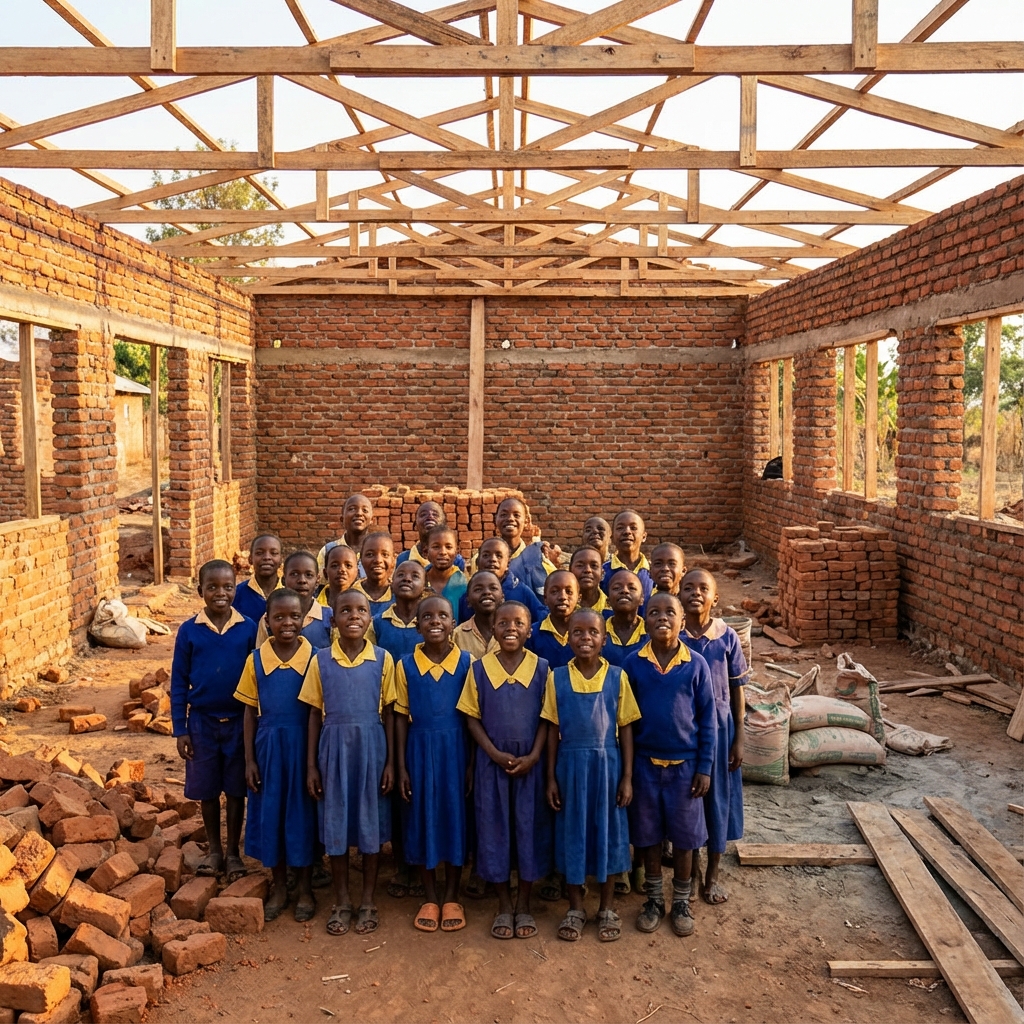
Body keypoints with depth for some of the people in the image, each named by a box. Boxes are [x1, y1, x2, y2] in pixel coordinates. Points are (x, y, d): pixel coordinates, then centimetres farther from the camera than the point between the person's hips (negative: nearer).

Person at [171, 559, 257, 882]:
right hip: (202, 722, 1)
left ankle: (233, 851, 24)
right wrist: (180, 729, -3)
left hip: (238, 722, -1)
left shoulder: (249, 629, -8)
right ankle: (214, 849, 29)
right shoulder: (189, 631, -7)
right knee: (207, 789, 12)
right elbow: (179, 682, -1)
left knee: (236, 789, 9)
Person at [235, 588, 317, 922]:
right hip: (268, 747, 2)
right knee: (270, 815, 9)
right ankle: (279, 887, 26)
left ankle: (305, 889, 23)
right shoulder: (256, 660, -1)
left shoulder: (314, 657, -7)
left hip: (303, 746, -2)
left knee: (302, 814, 7)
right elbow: (250, 711, 4)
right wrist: (249, 760, 1)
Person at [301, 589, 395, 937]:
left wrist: (390, 761, -1)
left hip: (371, 748, -1)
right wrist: (311, 765, 2)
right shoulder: (320, 660, 0)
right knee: (335, 824, 7)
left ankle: (368, 901, 21)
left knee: (371, 821, 7)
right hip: (334, 749, 1)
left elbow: (388, 713, 2)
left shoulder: (383, 659, -2)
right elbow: (315, 714, 4)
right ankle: (341, 902, 22)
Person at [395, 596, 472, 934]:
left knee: (455, 815, 6)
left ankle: (452, 897, 21)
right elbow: (401, 717, 2)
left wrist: (472, 764, -2)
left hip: (456, 749, -1)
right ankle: (430, 898, 21)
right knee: (423, 817, 7)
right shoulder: (406, 666, -2)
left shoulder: (466, 663, -4)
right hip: (421, 749, 1)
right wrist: (401, 766, -1)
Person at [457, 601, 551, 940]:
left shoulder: (541, 668, -2)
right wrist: (496, 754, -11)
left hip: (531, 763, 0)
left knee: (530, 828, 6)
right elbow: (472, 718, -1)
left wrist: (533, 757, -12)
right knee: (494, 828, 6)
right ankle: (504, 905, 21)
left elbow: (547, 718, -1)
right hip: (492, 762, 0)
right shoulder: (480, 668, -2)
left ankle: (523, 905, 21)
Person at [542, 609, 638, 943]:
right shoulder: (556, 677, -2)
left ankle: (607, 908, 24)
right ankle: (575, 908, 23)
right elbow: (553, 730, 2)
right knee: (572, 832, 8)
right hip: (571, 765, 0)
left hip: (607, 764, 0)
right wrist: (551, 778, 1)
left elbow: (626, 728, 0)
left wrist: (627, 777, -3)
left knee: (608, 831, 9)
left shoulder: (617, 677, -3)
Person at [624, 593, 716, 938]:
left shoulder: (696, 665, -7)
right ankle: (654, 899, 29)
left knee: (684, 834, 10)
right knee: (648, 833, 11)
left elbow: (707, 719, -2)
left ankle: (681, 902, 27)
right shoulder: (633, 663, -5)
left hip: (685, 763, -1)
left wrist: (704, 767, -4)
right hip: (645, 763, 1)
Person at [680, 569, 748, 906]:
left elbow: (737, 689, 0)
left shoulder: (727, 637, -5)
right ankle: (692, 870, 28)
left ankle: (713, 874, 26)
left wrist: (739, 738, -2)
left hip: (719, 726, 0)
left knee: (718, 796, 9)